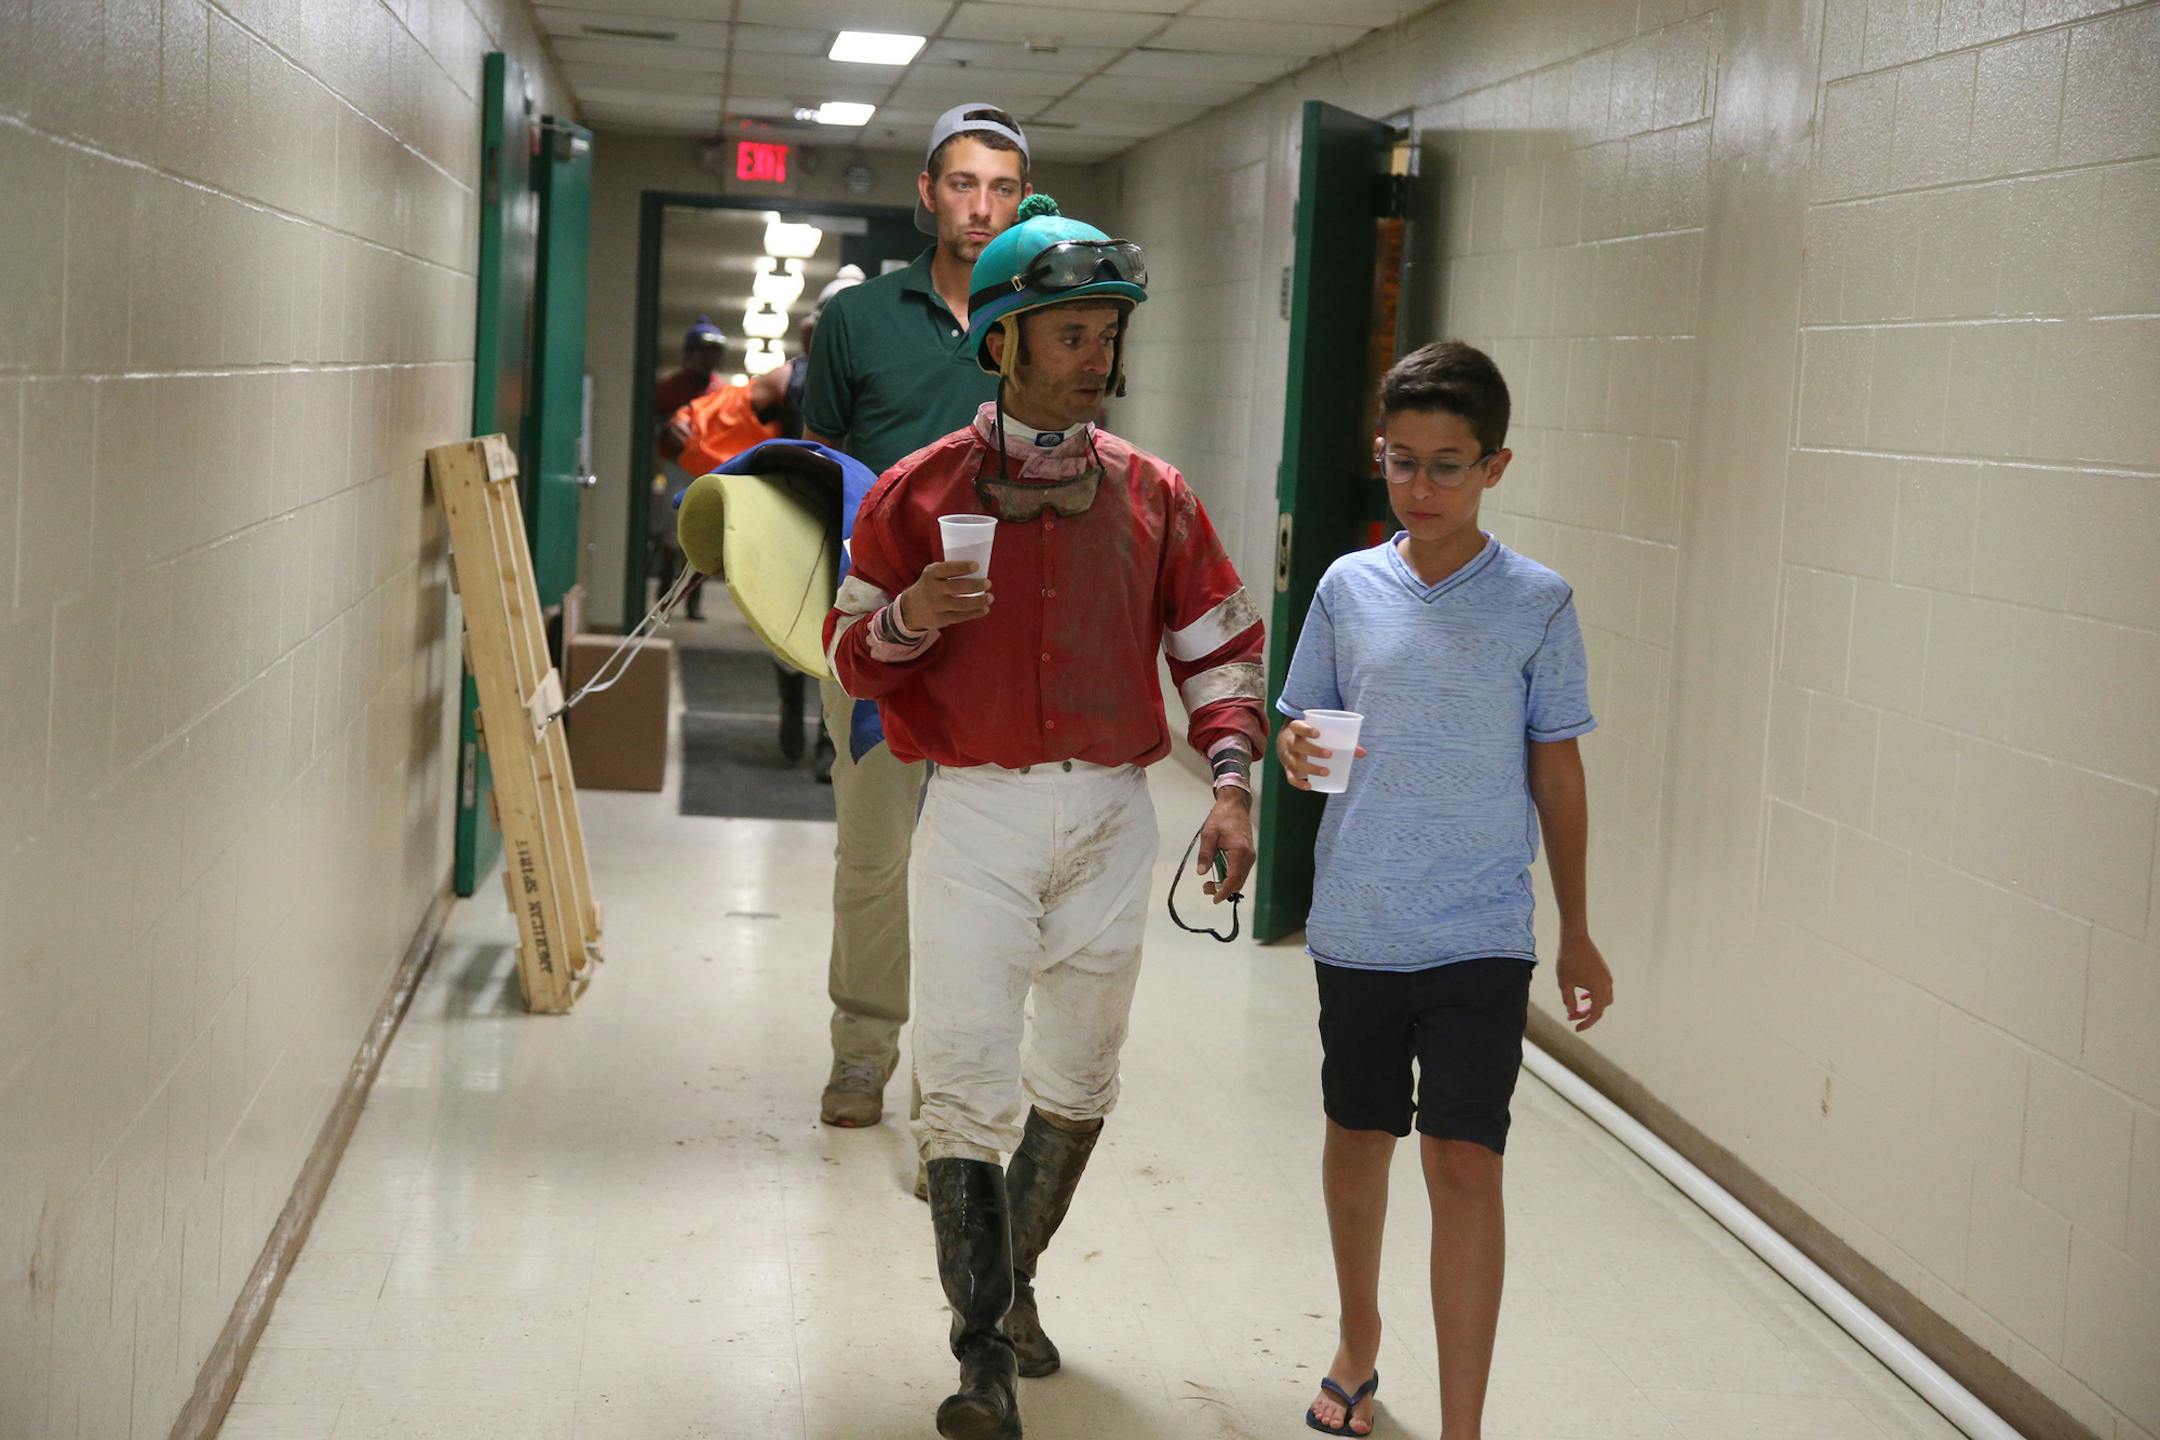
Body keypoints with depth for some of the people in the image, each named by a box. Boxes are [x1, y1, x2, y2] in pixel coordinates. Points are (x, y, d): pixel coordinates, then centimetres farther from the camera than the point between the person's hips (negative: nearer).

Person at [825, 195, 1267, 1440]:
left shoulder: (1152, 494, 5)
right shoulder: (921, 489, -1)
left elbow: (1221, 644, 11)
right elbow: (854, 655, 4)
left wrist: (1232, 782, -1)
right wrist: (909, 619, -18)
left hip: (1110, 820, 3)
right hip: (976, 818, -3)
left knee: (1078, 1082, 15)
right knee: (970, 1082, -7)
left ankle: (1015, 1278, 38)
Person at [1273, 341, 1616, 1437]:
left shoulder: (1537, 604, -5)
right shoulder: (1348, 587, 1)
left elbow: (1557, 769, 2)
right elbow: (1298, 721, 10)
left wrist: (1576, 931, 5)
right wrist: (1297, 751, -15)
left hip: (1481, 935, -3)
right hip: (1356, 924, 3)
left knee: (1463, 1165, -9)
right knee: (1357, 1138, 18)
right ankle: (1358, 1348, 40)